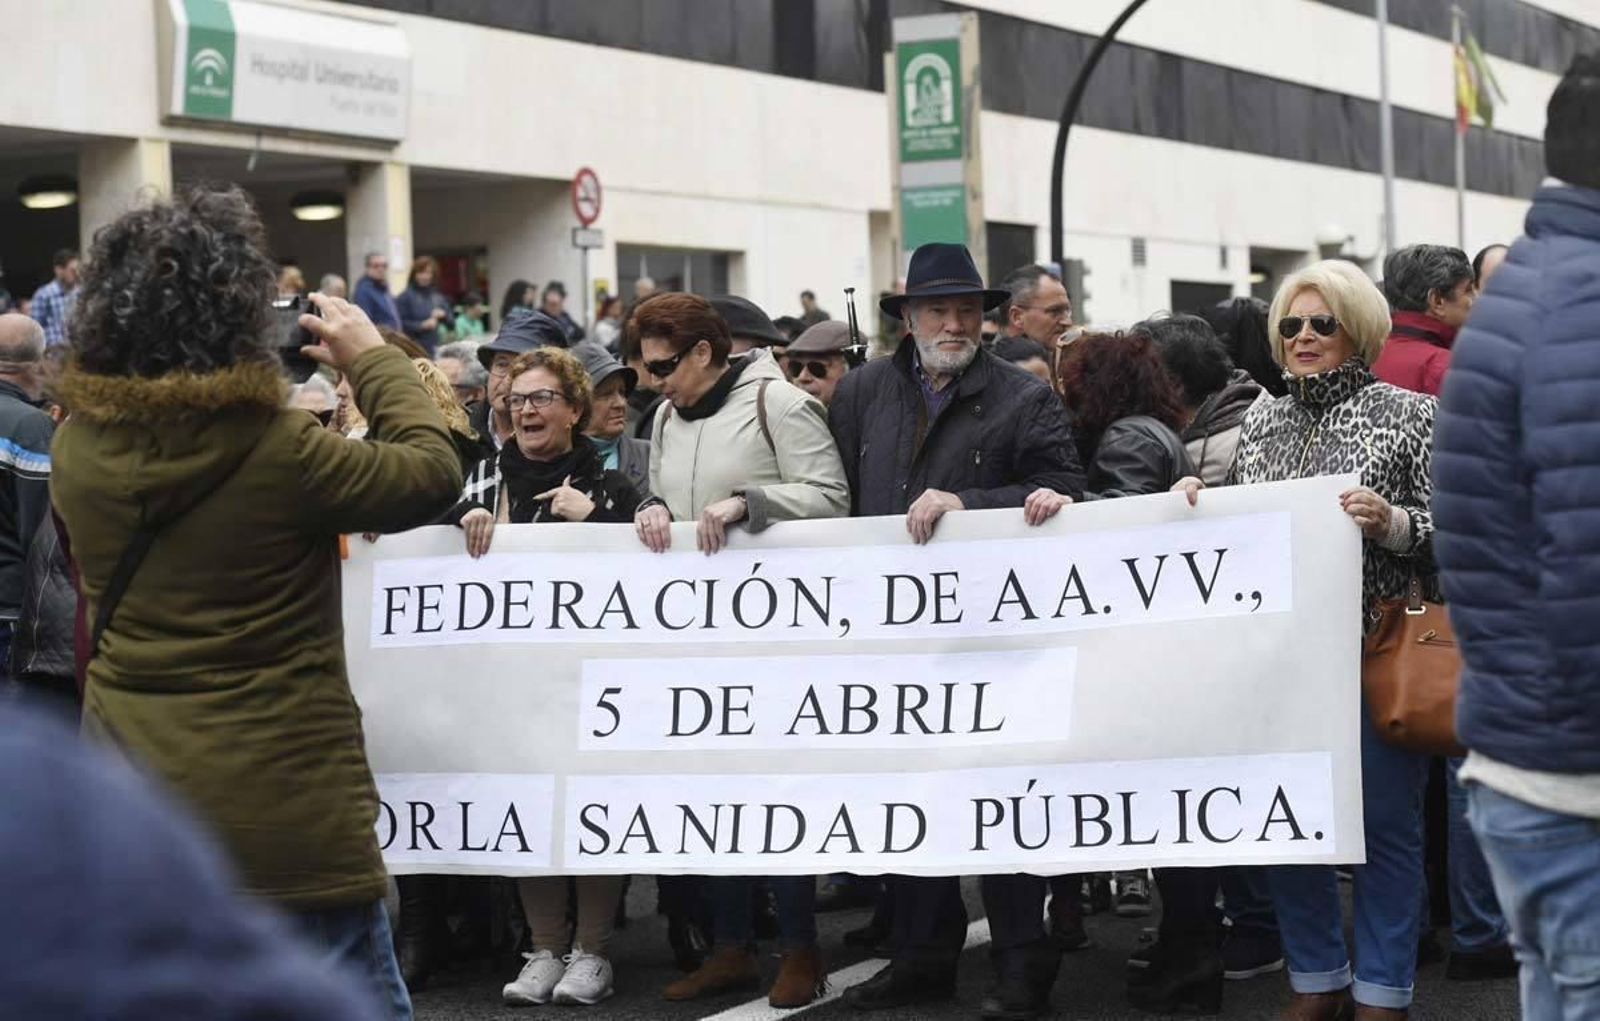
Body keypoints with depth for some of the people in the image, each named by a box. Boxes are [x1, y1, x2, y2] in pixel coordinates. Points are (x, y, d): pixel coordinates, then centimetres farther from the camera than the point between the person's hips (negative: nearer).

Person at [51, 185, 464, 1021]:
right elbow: (431, 474, -6)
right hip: (279, 811, -5)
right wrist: (372, 358, 5)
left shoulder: (78, 448, -2)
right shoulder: (273, 450, -18)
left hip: (125, 803, 6)